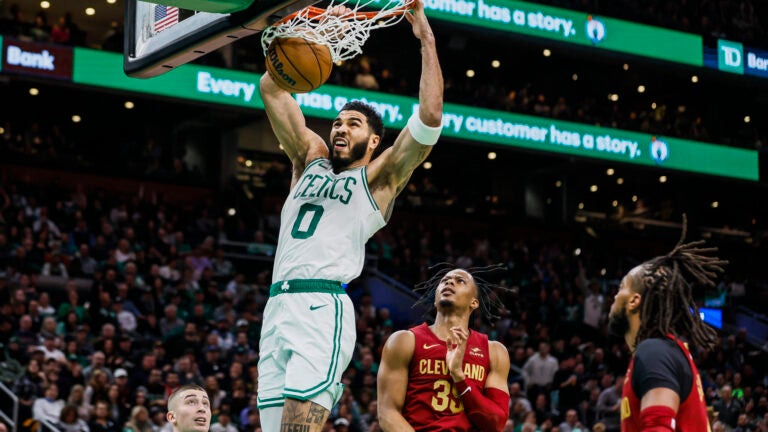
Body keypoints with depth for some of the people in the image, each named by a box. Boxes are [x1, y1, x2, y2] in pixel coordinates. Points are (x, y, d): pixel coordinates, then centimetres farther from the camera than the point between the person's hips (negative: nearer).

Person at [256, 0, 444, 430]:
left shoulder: (379, 176, 11)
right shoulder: (310, 159, 25)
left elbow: (429, 119, -3)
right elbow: (272, 88, 22)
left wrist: (427, 42, 0)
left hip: (324, 307, -6)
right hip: (278, 306, 6)